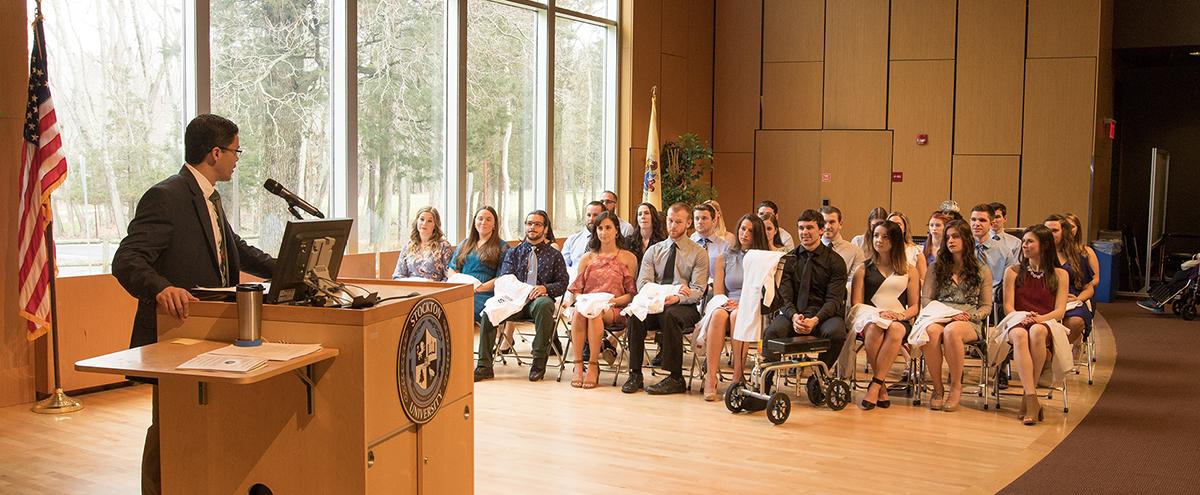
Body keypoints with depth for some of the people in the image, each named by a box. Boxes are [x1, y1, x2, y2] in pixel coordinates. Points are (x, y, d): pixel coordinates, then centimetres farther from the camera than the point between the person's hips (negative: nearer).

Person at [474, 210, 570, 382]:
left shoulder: (554, 255, 15)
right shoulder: (513, 252, 20)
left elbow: (563, 284, 8)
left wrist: (545, 288, -13)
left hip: (539, 298, -2)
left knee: (543, 304, -39)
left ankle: (539, 362, -29)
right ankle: (484, 365, -25)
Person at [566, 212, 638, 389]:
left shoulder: (628, 258, 11)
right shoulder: (587, 258, 19)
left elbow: (631, 293, 6)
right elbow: (575, 289, 15)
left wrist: (614, 300, -13)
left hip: (614, 309, -2)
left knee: (595, 313, -37)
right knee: (579, 313, -35)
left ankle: (593, 366, -34)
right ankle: (578, 365, -35)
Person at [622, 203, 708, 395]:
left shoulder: (698, 253, 6)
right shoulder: (654, 251, 16)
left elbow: (698, 290, -4)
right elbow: (642, 283, 4)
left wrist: (677, 298, -25)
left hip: (685, 307, -3)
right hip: (654, 304, 3)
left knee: (670, 315, -37)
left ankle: (675, 378, -29)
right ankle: (635, 375, -24)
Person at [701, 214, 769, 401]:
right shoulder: (724, 259, 21)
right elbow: (717, 293, 13)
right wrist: (725, 302, -9)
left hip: (754, 311, -2)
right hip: (728, 306, 2)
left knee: (737, 315, -37)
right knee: (718, 314, -34)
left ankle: (738, 377, -36)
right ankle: (710, 378, -41)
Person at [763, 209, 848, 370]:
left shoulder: (835, 261, 4)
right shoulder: (789, 259, 10)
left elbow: (834, 299, -5)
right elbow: (784, 296, 2)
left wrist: (815, 320, -24)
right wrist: (793, 316, -21)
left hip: (824, 314, -1)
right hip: (793, 312, 1)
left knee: (835, 333, -34)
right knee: (773, 331, -31)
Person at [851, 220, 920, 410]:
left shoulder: (909, 271, 19)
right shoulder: (864, 269, 18)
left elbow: (914, 306, 12)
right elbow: (856, 304, 8)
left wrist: (900, 315, -11)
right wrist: (878, 313, -11)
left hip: (900, 321, 0)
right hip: (870, 318, 0)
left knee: (895, 329, -38)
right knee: (874, 328, -38)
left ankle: (874, 386, -37)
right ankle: (882, 389, -31)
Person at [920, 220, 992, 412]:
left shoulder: (982, 270, 14)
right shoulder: (936, 268, 18)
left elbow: (986, 306, 11)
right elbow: (925, 299, 10)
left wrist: (970, 316, -9)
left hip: (969, 323, -1)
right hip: (940, 317, 1)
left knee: (951, 331, -39)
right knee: (931, 331, -37)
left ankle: (956, 386, -21)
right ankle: (937, 388, -23)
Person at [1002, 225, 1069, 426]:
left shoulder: (1059, 275, 14)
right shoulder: (1013, 272, 16)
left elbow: (1059, 311, 4)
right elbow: (1008, 306, 7)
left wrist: (1040, 318, -18)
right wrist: (1022, 318, -15)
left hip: (1046, 325, 0)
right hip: (1017, 323, 1)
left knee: (1037, 331, -40)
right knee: (1020, 334, -39)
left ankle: (1028, 398, -35)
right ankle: (1032, 400, -48)